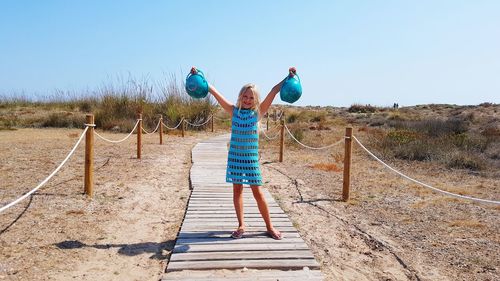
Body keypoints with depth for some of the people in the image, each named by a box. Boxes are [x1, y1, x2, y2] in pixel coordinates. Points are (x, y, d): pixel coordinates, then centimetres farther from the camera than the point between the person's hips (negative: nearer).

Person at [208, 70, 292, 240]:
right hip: (235, 156, 2)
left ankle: (269, 227, 17)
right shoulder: (233, 111, 1)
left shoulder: (258, 112, -1)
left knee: (258, 192, 3)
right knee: (237, 190, 9)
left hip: (251, 157, -1)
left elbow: (274, 91, -5)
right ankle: (241, 225, 23)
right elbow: (213, 91, -1)